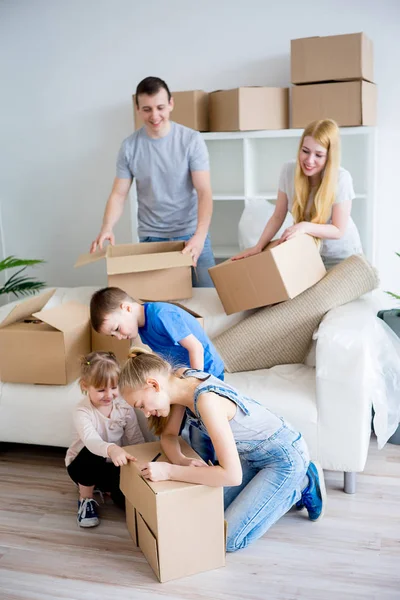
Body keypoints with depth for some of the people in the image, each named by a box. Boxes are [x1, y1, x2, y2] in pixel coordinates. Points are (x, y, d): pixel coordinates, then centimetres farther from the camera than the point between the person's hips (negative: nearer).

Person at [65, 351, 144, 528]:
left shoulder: (125, 405, -12)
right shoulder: (82, 411, -26)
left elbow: (136, 439, -7)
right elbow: (90, 439, -45)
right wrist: (111, 449, -66)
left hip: (114, 466, 3)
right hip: (84, 464, -3)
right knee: (91, 453, -37)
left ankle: (109, 489, 17)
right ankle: (86, 499, -11)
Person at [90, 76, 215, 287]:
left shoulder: (191, 140, -7)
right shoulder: (129, 146, -1)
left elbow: (204, 192, -13)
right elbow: (118, 194, 0)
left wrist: (200, 235, -29)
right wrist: (107, 228, -20)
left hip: (191, 234, -1)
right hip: (150, 238, 1)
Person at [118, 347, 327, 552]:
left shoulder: (207, 400, -35)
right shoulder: (181, 378, -10)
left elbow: (232, 475, -37)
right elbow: (168, 435, 2)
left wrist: (169, 471, -34)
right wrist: (181, 460, -20)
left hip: (284, 457, -8)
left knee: (227, 539, -6)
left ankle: (303, 485, 7)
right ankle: (285, 487, 22)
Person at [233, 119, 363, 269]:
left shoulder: (341, 178, -24)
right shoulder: (289, 170, -15)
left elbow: (338, 230, -21)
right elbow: (278, 217, -7)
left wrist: (305, 226, -35)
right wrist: (259, 246, -16)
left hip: (340, 256, -3)